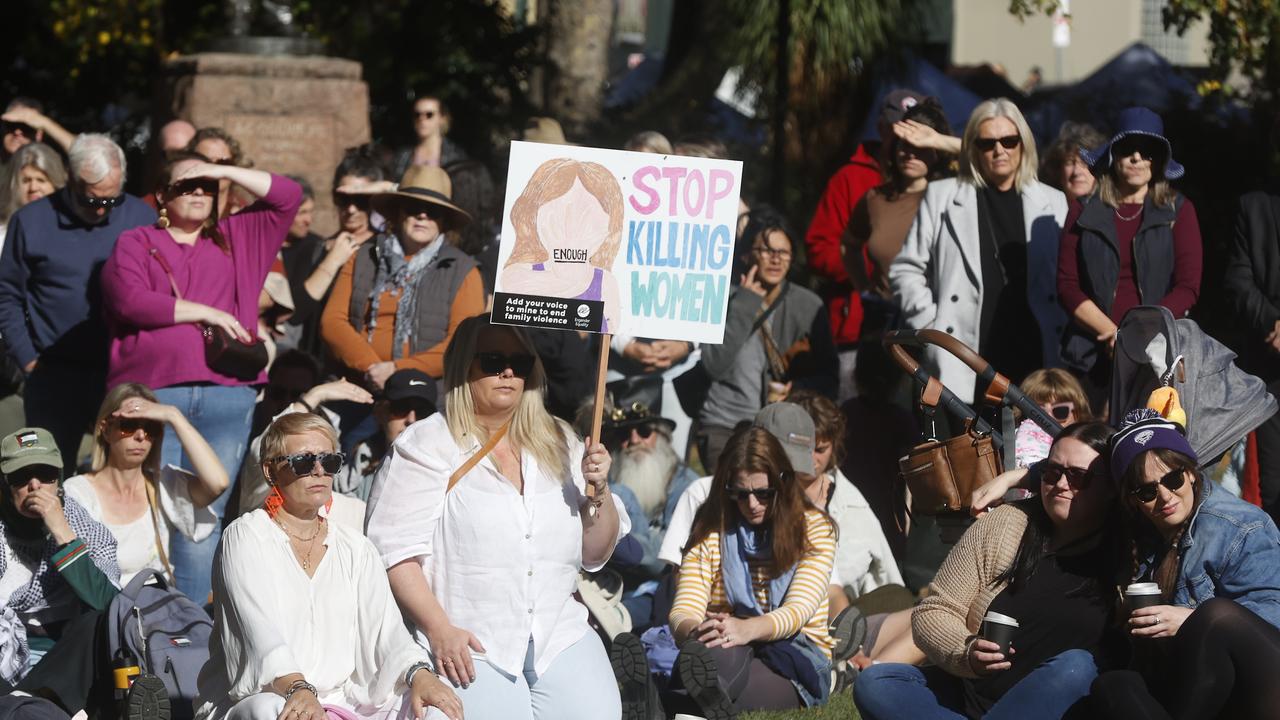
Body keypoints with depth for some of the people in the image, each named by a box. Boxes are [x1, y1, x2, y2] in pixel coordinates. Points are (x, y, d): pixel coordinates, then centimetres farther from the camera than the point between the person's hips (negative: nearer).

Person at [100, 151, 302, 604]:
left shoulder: (237, 239, 22)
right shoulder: (136, 244, 12)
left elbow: (288, 197, 17)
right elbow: (130, 300, -5)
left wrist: (224, 171, 11)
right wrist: (206, 313, -2)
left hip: (226, 395, 3)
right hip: (152, 393, -3)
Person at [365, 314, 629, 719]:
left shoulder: (559, 443, 13)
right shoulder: (426, 446, -2)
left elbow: (595, 555, 14)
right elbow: (395, 550, -9)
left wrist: (598, 491, -3)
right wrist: (439, 630, -16)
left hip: (560, 636, 4)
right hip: (470, 642, -4)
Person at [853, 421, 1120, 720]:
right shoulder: (1002, 525, 3)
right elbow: (933, 612, 2)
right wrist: (966, 652, -17)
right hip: (972, 693, 3)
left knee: (1076, 666, -34)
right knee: (874, 684, -18)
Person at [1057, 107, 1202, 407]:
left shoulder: (1179, 211, 10)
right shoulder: (1084, 214, 13)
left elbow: (1188, 288, 2)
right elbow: (1067, 286, 6)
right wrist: (1112, 333, -9)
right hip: (1093, 356, 1)